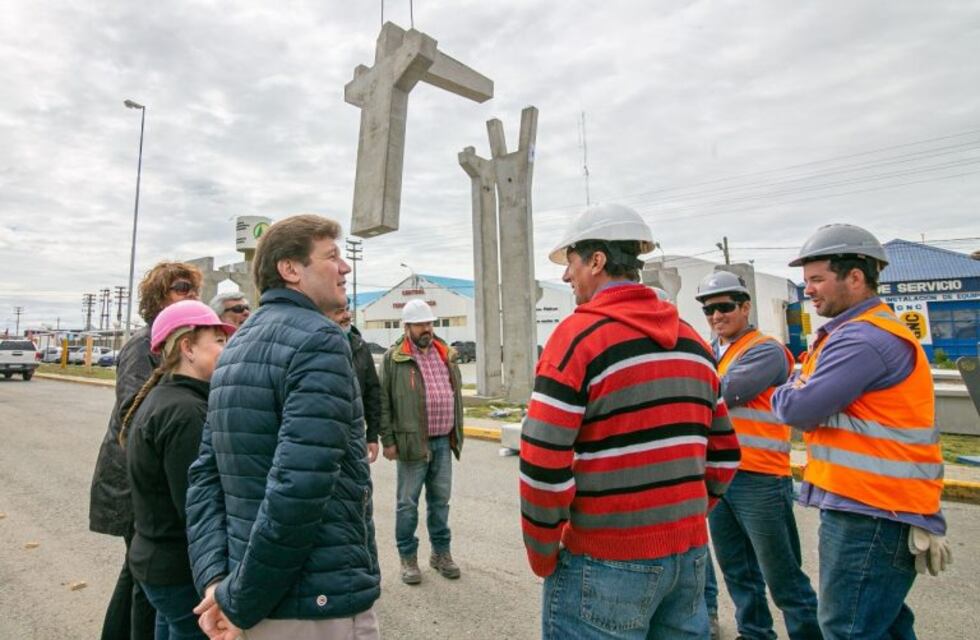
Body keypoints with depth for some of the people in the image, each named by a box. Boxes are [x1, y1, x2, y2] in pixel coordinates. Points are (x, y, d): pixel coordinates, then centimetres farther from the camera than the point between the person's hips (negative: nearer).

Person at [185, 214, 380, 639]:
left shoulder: (237, 345, 9)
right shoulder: (319, 341, -18)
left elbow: (205, 476, 6)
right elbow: (298, 488, -27)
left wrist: (215, 577, -2)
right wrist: (240, 600, -15)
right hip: (323, 604, -8)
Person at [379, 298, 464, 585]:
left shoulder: (446, 355, 11)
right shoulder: (393, 358, -6)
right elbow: (382, 403, -7)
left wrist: (457, 432, 14)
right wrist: (388, 441, -9)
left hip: (443, 442, 5)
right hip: (413, 443, -5)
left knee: (440, 500, 16)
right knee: (408, 503, 8)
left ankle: (441, 552, 32)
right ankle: (408, 557, 25)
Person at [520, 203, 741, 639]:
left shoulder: (579, 334, -15)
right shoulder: (692, 340, 7)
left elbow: (544, 463, -19)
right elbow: (723, 453, 12)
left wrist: (542, 553, -5)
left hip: (607, 562, -6)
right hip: (690, 552, 7)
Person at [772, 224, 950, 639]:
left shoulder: (863, 339, -20)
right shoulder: (862, 330, 16)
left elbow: (800, 409, -23)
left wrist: (784, 395, -2)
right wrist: (798, 392, -6)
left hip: (871, 513, -11)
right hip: (870, 506, 11)